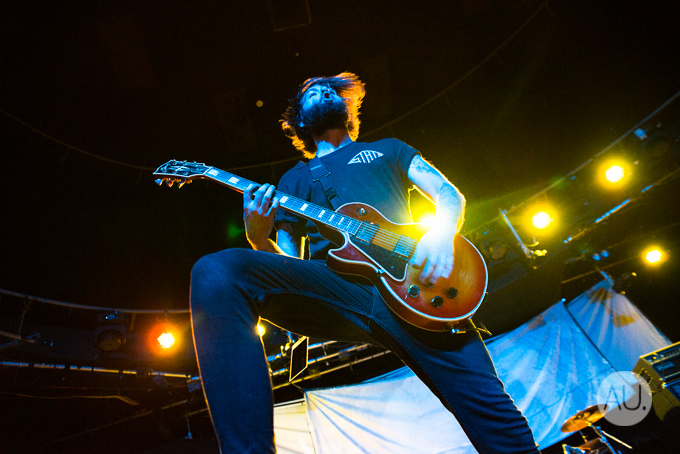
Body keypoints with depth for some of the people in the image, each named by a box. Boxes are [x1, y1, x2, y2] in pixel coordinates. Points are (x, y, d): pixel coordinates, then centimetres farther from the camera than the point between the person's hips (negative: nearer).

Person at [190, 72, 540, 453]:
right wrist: (260, 239, -2)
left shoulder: (387, 149, 31)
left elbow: (450, 194, 20)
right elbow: (289, 262, 22)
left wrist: (442, 233, -4)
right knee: (217, 272, -28)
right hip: (337, 286, 1)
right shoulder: (294, 181, 30)